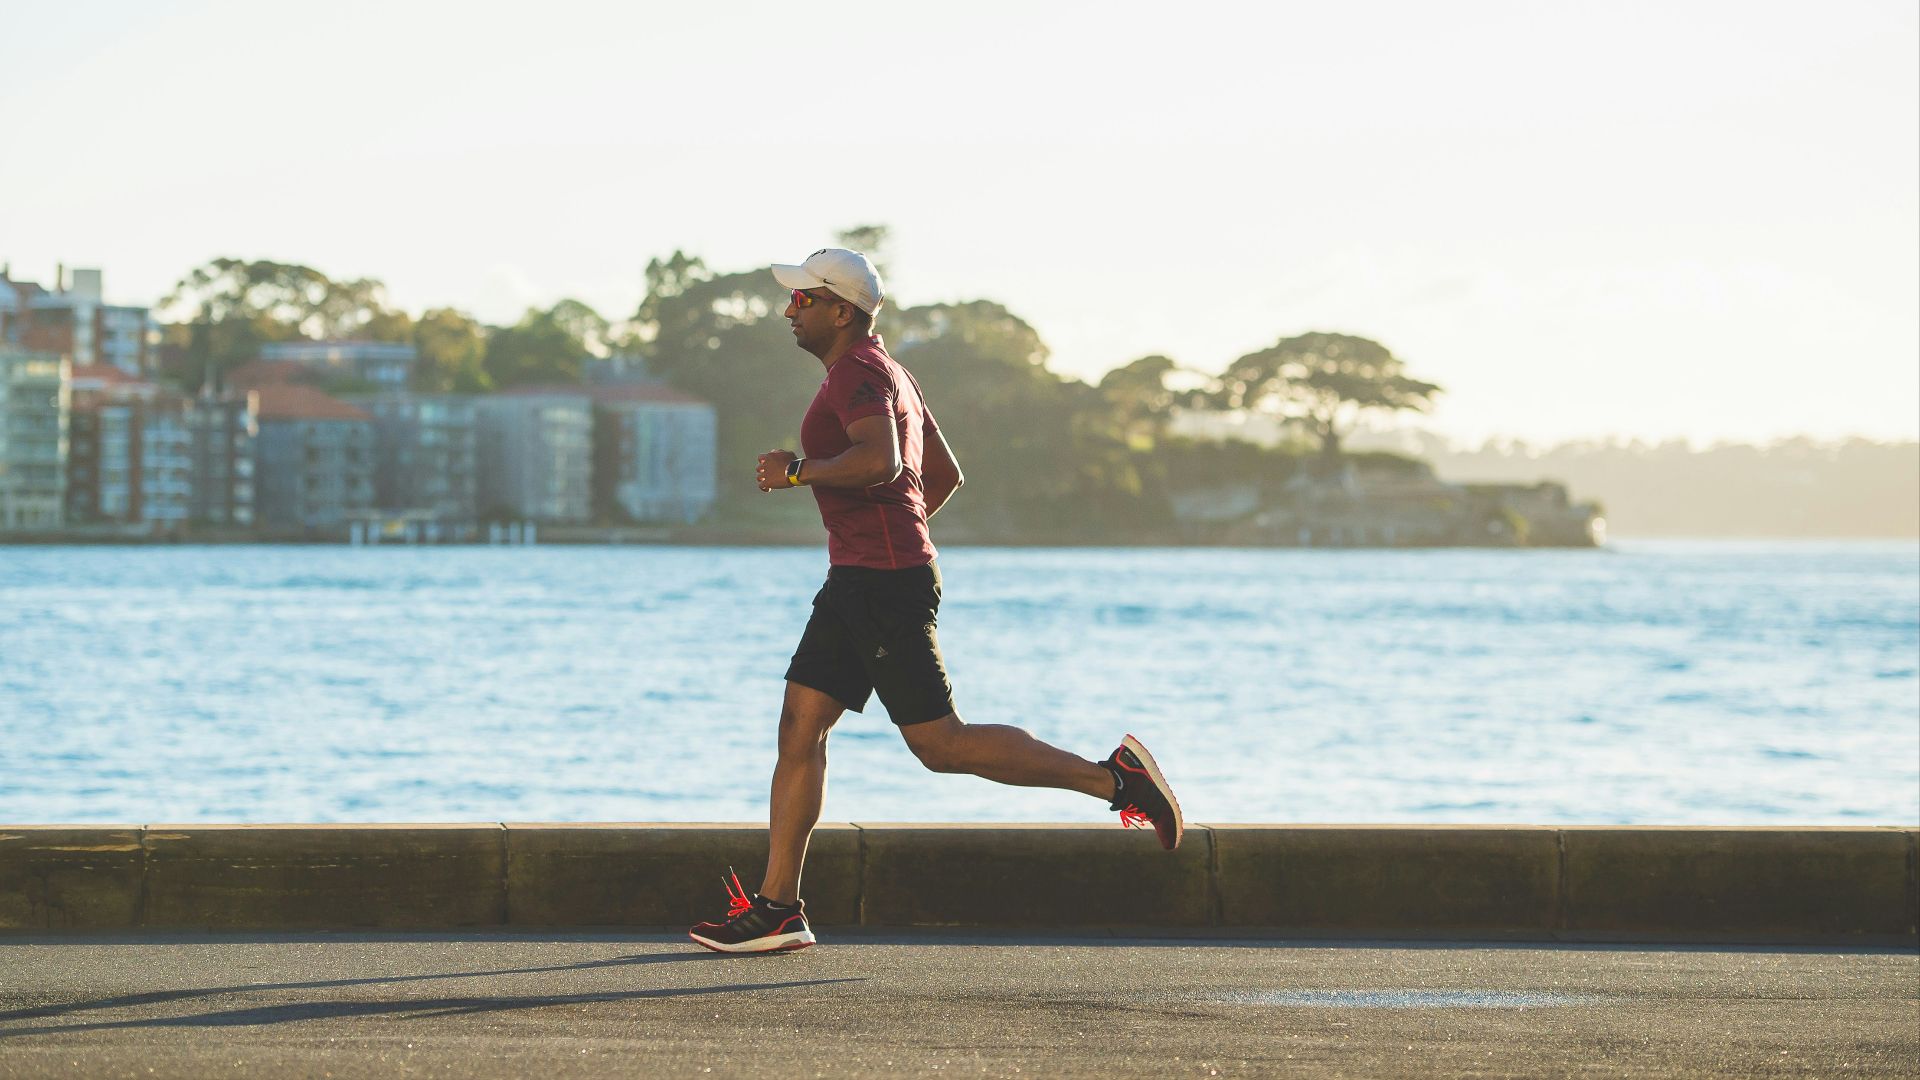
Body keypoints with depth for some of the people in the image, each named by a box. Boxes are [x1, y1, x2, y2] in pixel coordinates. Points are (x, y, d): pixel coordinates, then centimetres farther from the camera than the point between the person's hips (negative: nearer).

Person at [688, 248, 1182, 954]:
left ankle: (1113, 778, -5)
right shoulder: (888, 373, 21)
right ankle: (777, 908, 3)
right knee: (799, 728, 5)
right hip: (857, 581, 11)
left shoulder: (858, 373, -12)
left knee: (940, 744, -9)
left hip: (885, 582, -11)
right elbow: (946, 474, 28)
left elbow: (880, 461, -30)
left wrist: (798, 470, -19)